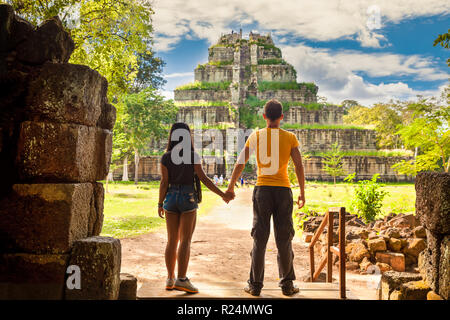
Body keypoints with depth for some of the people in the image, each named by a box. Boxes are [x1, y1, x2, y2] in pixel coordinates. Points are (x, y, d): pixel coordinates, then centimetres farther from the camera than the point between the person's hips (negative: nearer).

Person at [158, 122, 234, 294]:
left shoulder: (166, 158, 2)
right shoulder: (193, 156, -4)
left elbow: (164, 182, -1)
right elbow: (203, 178, -8)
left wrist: (160, 204, 7)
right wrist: (222, 194, -2)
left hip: (171, 198, 3)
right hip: (188, 198, -3)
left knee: (172, 241, 9)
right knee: (185, 240, -1)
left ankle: (170, 279, 14)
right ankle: (181, 279, -6)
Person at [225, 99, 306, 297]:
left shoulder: (255, 136, 4)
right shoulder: (290, 137, 3)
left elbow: (240, 163, 3)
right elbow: (299, 166, -1)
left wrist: (231, 187, 12)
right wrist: (302, 193, 6)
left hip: (262, 189, 0)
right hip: (283, 191, 0)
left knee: (259, 238, 5)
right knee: (284, 239, 7)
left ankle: (255, 285, 9)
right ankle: (287, 284, 14)